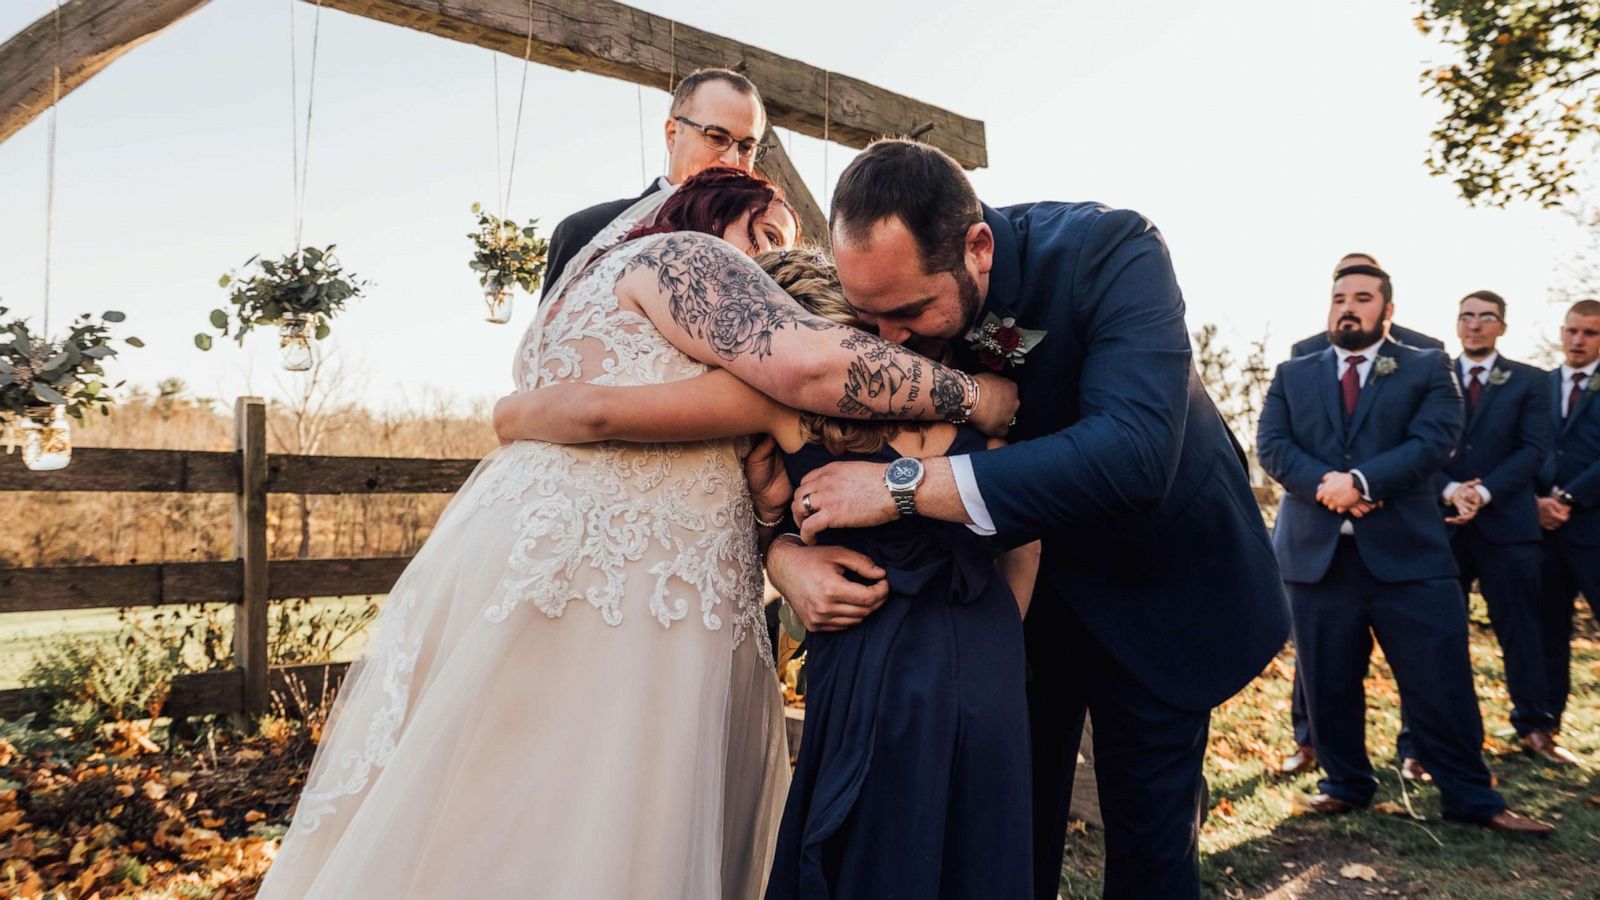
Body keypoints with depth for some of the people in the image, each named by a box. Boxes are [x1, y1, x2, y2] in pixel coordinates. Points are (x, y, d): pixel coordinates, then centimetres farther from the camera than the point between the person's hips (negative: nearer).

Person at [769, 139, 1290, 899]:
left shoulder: (1111, 252, -31)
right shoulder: (891, 297, -18)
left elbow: (1134, 453, -44)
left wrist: (904, 486, -47)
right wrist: (786, 552, -31)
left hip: (1154, 576, -3)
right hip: (1021, 564, 3)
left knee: (1150, 830, 5)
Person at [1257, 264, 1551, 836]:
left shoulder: (1427, 369, 8)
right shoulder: (1293, 375, 13)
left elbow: (1433, 441, -7)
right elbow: (1271, 445, 0)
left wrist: (1361, 481, -19)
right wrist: (1322, 484, -17)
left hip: (1406, 551, -1)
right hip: (1316, 552, 2)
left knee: (1442, 681, 2)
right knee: (1329, 683, 9)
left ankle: (1471, 798, 18)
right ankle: (1346, 784, 26)